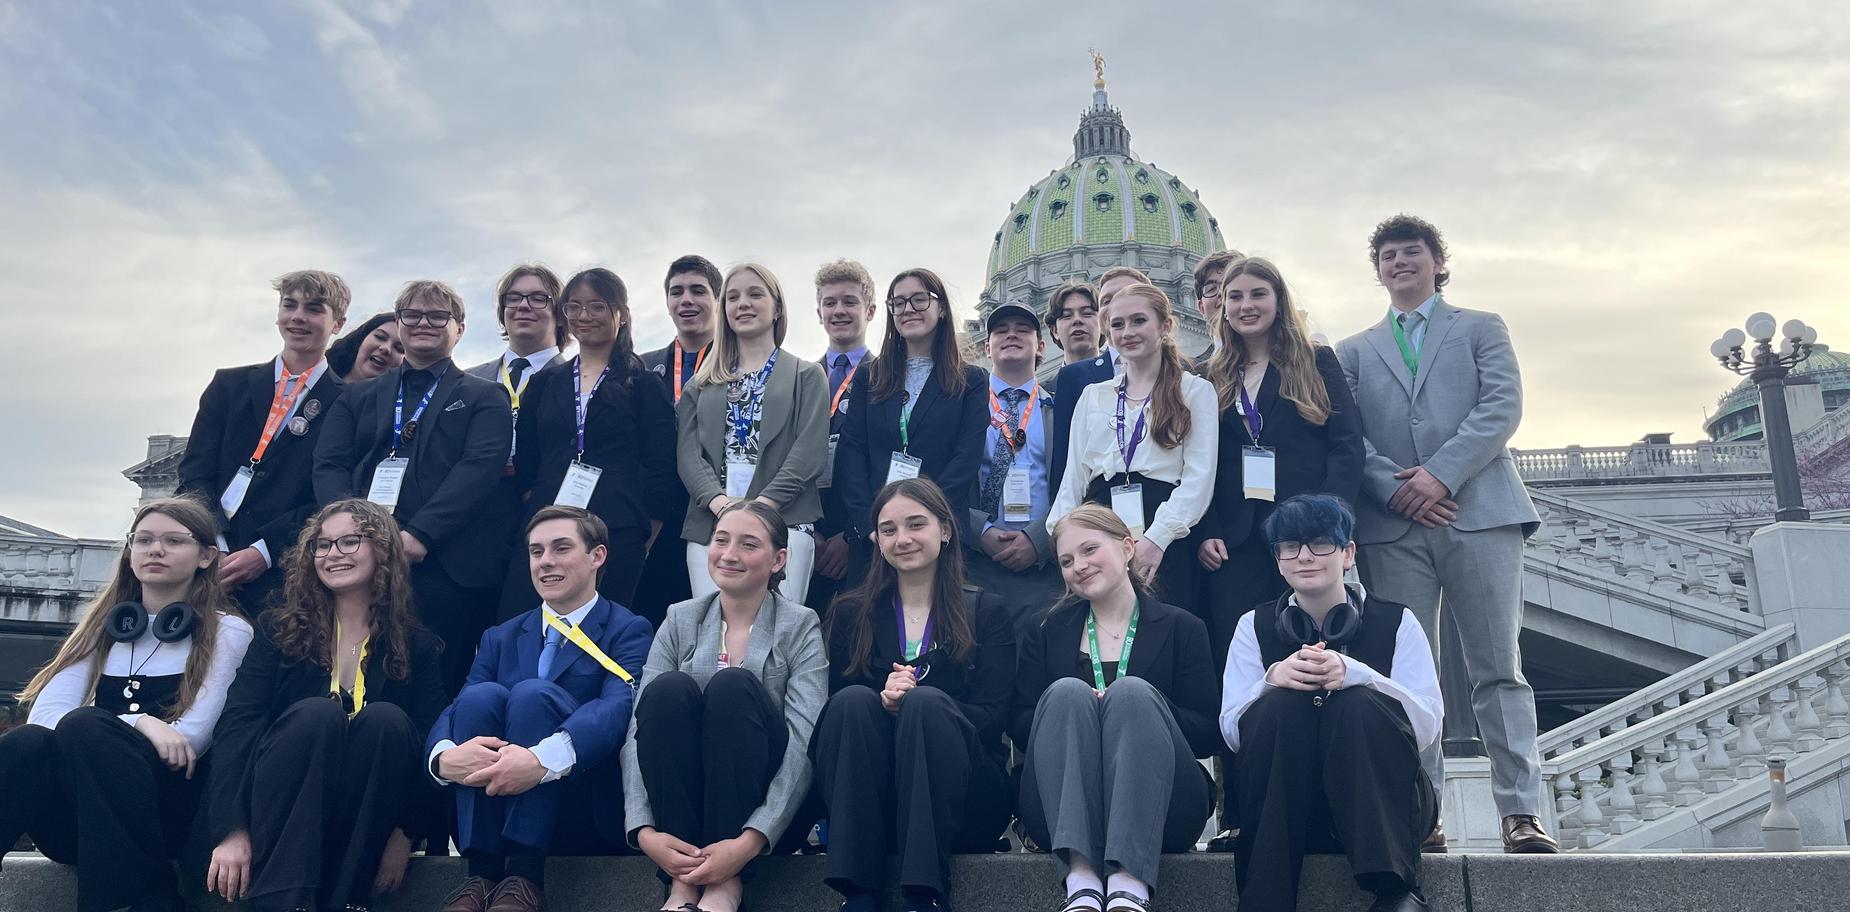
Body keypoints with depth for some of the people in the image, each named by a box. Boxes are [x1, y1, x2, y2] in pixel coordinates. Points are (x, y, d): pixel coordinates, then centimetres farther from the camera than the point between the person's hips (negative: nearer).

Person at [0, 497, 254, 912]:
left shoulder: (227, 631, 7)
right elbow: (44, 715, 3)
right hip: (74, 823, 3)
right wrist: (136, 723, -15)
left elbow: (190, 739, -5)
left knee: (85, 726, -30)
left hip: (168, 811, -3)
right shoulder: (102, 626, 19)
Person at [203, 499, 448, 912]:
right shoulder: (279, 630, 8)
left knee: (387, 720, -28)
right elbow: (238, 724, -5)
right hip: (275, 812, 0)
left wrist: (404, 834, -16)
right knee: (317, 713, -28)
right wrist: (231, 830, -19)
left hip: (366, 821, 0)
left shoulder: (417, 646, 7)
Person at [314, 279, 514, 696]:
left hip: (447, 563, -3)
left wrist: (419, 533, -16)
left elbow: (479, 468, -4)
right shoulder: (358, 397, 22)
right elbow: (329, 465, 10)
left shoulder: (484, 399, 12)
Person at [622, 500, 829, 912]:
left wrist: (750, 841, -29)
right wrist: (644, 830, -22)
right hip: (681, 797, 2)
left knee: (733, 684, -29)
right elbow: (639, 727, -5)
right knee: (669, 688, -26)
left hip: (760, 805, -2)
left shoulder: (800, 626, -3)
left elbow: (805, 744, -15)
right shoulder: (680, 620, 6)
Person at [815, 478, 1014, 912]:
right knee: (853, 700, -26)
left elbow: (991, 719, -3)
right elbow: (836, 706, 3)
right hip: (865, 798, 2)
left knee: (927, 702, -29)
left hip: (964, 804, -1)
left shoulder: (987, 613, 10)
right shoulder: (850, 613, 14)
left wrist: (912, 703, -20)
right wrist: (883, 702, -19)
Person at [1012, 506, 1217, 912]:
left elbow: (1209, 734, 1)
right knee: (1067, 691, -25)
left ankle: (1130, 879, -41)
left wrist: (1136, 709, -15)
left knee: (1132, 690, -27)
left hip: (1160, 812, -1)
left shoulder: (1182, 628, 11)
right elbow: (1019, 726, 6)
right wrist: (1080, 710, -14)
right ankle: (1081, 876, -40)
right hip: (1060, 810, 1)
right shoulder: (1048, 631, 17)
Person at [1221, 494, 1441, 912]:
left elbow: (1428, 724, -8)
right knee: (1281, 704, -27)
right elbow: (1231, 732, -3)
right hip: (1283, 808, 1)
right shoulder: (1255, 625, 9)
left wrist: (1353, 673, -24)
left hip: (1380, 803, -1)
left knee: (1359, 703, -27)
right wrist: (1273, 678, -23)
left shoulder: (1396, 621, 6)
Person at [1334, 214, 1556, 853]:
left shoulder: (1481, 328, 17)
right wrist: (1394, 488, -10)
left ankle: (1520, 813, 0)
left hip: (1480, 513, -1)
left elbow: (1503, 406, 1)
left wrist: (1441, 473, -12)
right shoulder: (1354, 352, 20)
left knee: (1498, 671, -3)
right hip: (1392, 526, 2)